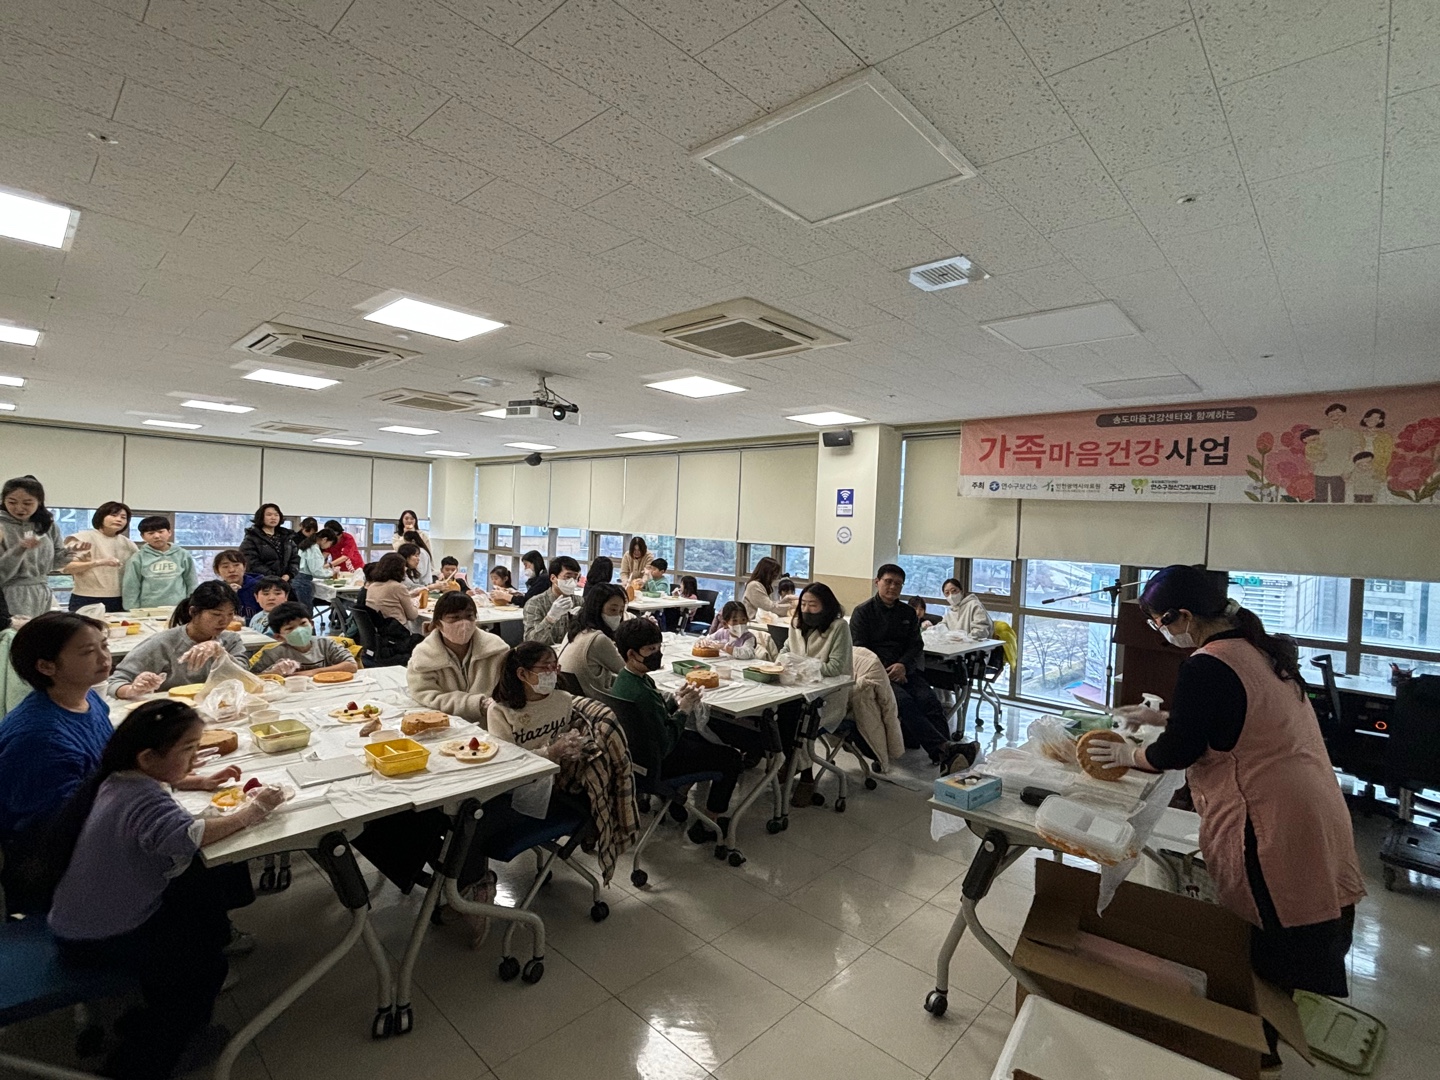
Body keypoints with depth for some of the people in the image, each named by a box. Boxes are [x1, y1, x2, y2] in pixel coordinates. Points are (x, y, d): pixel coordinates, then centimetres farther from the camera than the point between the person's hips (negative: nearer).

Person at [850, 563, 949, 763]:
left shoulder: (908, 613, 19)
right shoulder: (863, 612, 6)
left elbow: (916, 645, 12)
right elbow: (859, 649, -1)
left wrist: (903, 665, -10)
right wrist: (886, 672, -13)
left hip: (905, 670, 4)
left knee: (929, 700, -24)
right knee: (904, 700, -30)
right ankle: (941, 748, -34)